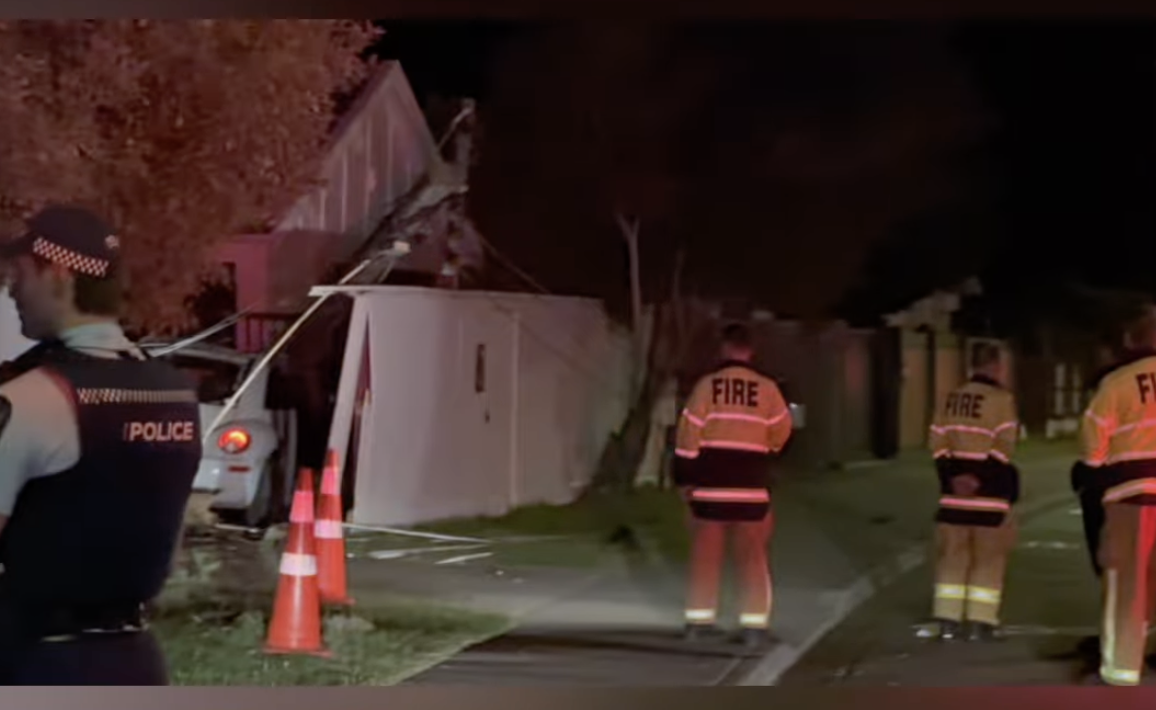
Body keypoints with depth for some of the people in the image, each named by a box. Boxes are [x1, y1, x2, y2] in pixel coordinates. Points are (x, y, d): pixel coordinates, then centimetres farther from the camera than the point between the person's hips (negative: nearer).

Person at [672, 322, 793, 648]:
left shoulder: (706, 385, -4)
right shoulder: (766, 388, -4)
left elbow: (688, 435, -5)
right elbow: (780, 434, 5)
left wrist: (684, 478, 3)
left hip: (710, 483, 0)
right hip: (751, 485, 0)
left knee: (705, 554, 10)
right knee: (752, 557, 7)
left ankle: (698, 620, 14)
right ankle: (754, 625, 4)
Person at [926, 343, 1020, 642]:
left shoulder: (950, 399, 9)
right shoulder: (1001, 399, -11)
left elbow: (938, 443, 4)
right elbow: (1003, 448, -17)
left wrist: (952, 474, -3)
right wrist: (983, 479, -14)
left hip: (955, 486, 6)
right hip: (989, 489, -5)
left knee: (953, 554, 10)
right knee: (988, 558, 4)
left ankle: (948, 620, 10)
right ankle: (980, 622, 4)